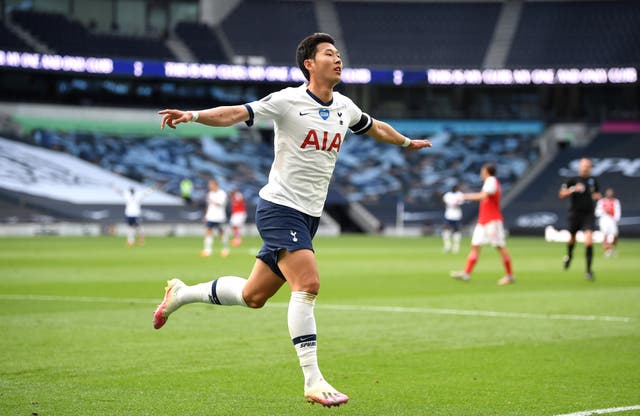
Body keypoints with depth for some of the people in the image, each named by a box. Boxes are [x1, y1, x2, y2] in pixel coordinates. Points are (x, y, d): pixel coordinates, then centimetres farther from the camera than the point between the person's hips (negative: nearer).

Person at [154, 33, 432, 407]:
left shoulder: (344, 107, 11)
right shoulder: (288, 101, -10)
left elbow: (375, 127, 32)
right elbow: (238, 113, -18)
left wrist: (407, 142, 46)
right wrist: (193, 115, -34)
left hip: (308, 217, 7)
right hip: (280, 208, -7)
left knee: (253, 296, 10)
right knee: (308, 283, -22)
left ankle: (181, 293, 33)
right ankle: (313, 380, -19)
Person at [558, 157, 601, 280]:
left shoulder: (593, 180, 9)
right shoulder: (572, 180, -2)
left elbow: (597, 193, 26)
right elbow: (561, 194, -8)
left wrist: (597, 196, 2)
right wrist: (573, 189, -22)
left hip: (589, 214, 1)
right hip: (575, 213, -1)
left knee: (589, 240, -16)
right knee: (572, 238, 13)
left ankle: (588, 270, -13)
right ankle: (569, 256, 49)